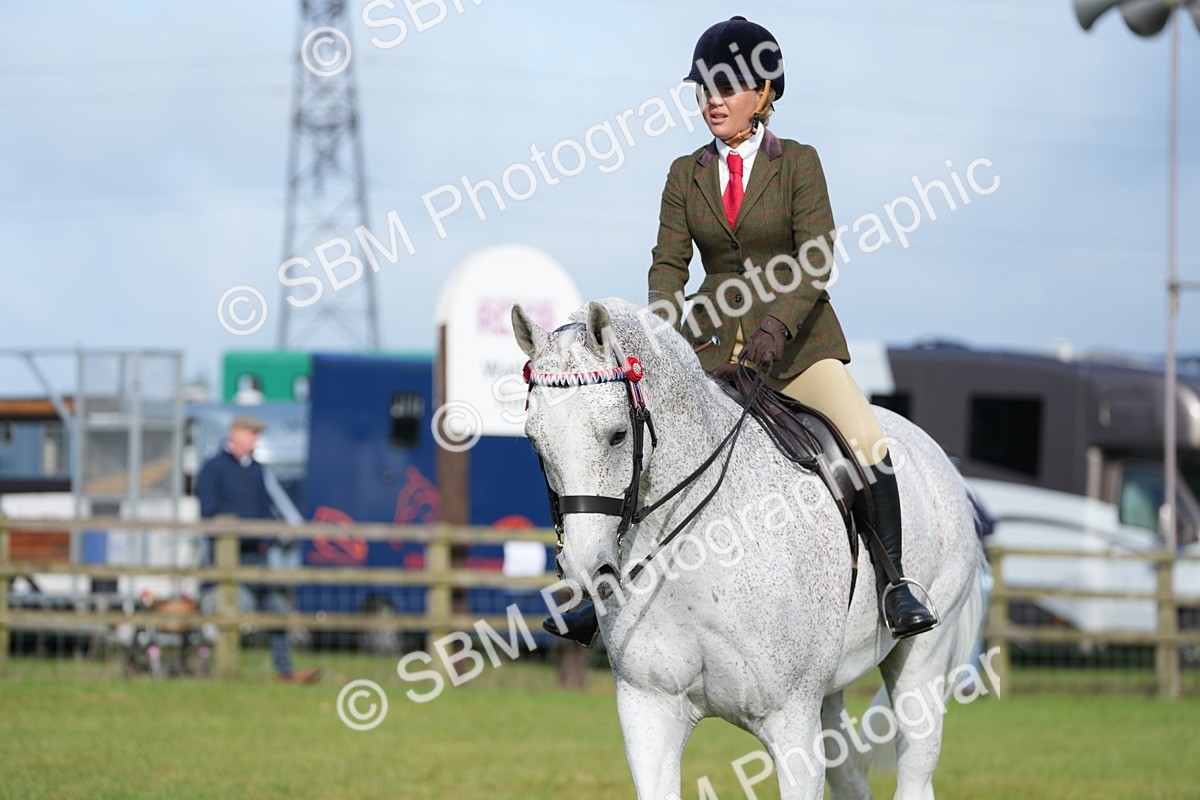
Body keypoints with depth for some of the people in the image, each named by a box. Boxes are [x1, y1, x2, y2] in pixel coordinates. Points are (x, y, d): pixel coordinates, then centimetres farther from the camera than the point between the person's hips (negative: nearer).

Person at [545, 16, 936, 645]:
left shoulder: (798, 163, -2)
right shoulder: (686, 175, 8)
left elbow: (815, 257, -11)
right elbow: (669, 262, 2)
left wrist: (777, 324, -28)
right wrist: (660, 330, -18)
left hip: (800, 341, -3)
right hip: (713, 345, 3)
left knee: (868, 441, -24)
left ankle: (892, 583, -18)